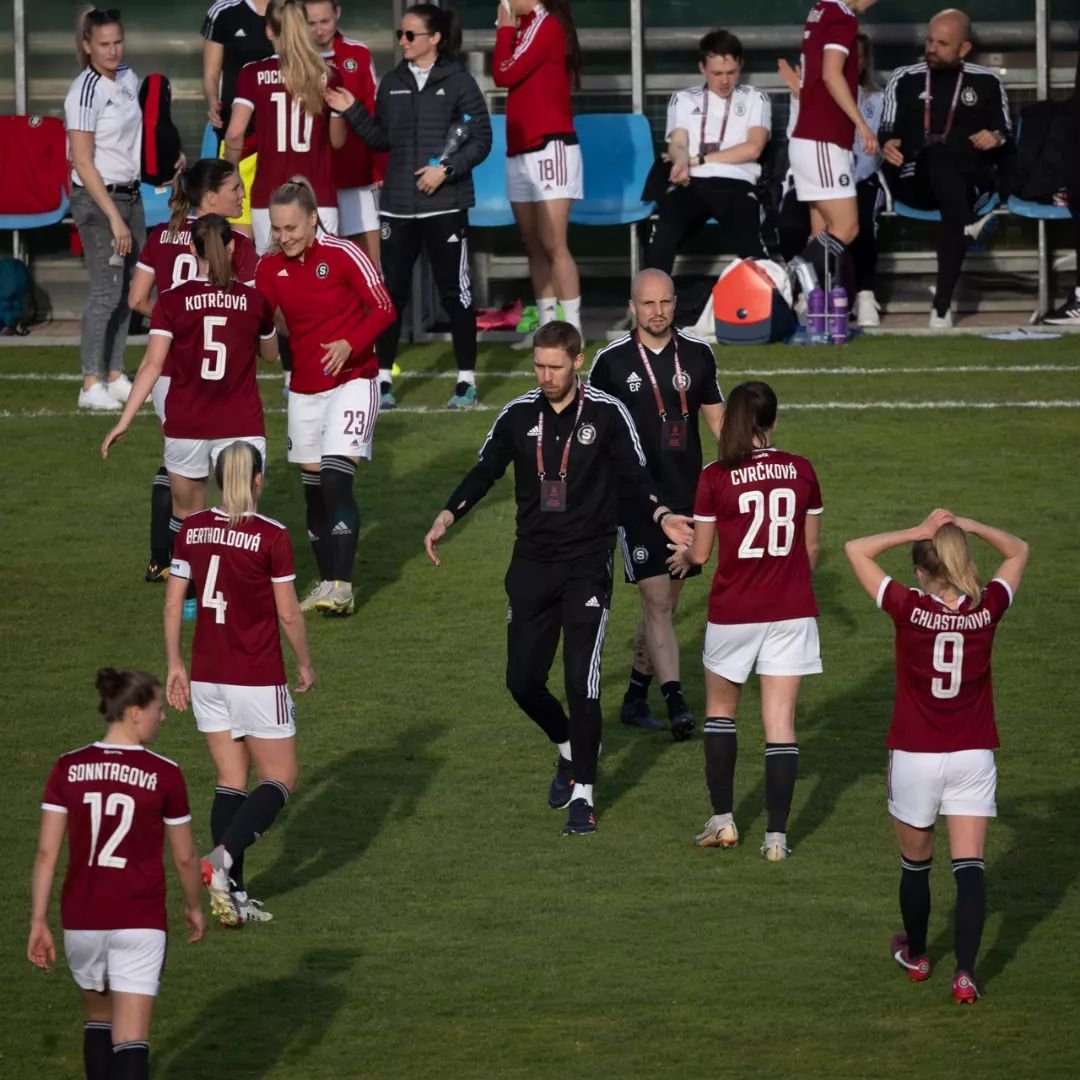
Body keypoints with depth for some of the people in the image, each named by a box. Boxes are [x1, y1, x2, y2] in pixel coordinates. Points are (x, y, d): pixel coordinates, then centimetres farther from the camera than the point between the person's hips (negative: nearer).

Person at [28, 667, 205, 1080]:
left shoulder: (68, 770, -2)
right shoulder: (164, 775, -8)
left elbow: (47, 852, -4)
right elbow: (184, 857, 1)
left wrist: (38, 922, 1)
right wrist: (194, 907, 19)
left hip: (81, 919, 3)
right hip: (139, 922, -3)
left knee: (98, 1018, 24)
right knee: (131, 1039, -5)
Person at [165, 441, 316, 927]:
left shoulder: (191, 530, 0)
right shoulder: (271, 536, -14)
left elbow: (173, 601, 4)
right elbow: (288, 613, -9)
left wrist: (175, 664, 13)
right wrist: (305, 664, 6)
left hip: (206, 677, 5)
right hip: (257, 678, -5)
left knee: (231, 782, 12)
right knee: (280, 779, 7)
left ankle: (231, 894, 9)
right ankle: (223, 858, -14)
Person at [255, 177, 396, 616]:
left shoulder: (343, 255, -13)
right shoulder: (269, 266, 1)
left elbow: (383, 309, -11)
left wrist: (350, 344, -25)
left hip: (351, 380, -5)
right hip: (304, 389, 5)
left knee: (336, 479, -16)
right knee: (313, 487, 8)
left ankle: (342, 587, -16)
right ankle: (326, 582, 19)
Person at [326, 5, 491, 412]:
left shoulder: (458, 82, -4)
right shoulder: (392, 84, 9)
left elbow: (481, 140, -5)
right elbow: (381, 139, 12)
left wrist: (447, 169, -15)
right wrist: (353, 112, 0)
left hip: (445, 204, -4)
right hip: (398, 205, 4)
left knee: (454, 290, 1)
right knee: (392, 290, 5)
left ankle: (467, 380, 8)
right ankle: (383, 379, 12)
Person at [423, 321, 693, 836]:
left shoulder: (608, 413, -5)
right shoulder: (518, 415, 3)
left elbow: (634, 475, -1)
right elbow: (484, 471, 10)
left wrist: (661, 514, -20)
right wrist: (448, 515, -5)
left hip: (588, 564, -4)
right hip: (532, 564, 4)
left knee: (581, 680, -11)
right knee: (522, 681, 4)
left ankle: (582, 794, -2)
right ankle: (570, 749, 33)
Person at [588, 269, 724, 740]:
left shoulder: (697, 355, 4)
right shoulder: (611, 361, -4)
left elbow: (717, 418, 14)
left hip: (687, 497, 4)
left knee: (664, 603, 10)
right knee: (656, 600, -11)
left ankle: (636, 697, 22)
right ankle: (675, 702, -16)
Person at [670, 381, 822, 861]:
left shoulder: (715, 478, -10)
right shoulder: (801, 471, -2)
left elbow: (700, 553, -3)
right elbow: (811, 546, 7)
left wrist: (682, 556, 21)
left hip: (733, 613, -2)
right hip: (790, 612, 2)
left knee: (721, 710, 19)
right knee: (780, 721, 3)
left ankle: (722, 819, 20)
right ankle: (776, 835, 1)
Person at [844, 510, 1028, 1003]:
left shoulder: (909, 609, -14)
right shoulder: (986, 610, -7)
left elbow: (856, 549, -5)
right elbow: (1018, 551, 11)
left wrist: (918, 532, -8)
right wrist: (967, 526, 0)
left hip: (915, 758, -1)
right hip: (973, 757, 1)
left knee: (915, 865, 17)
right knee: (969, 866, 0)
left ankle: (916, 956, 35)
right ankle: (965, 973, -11)